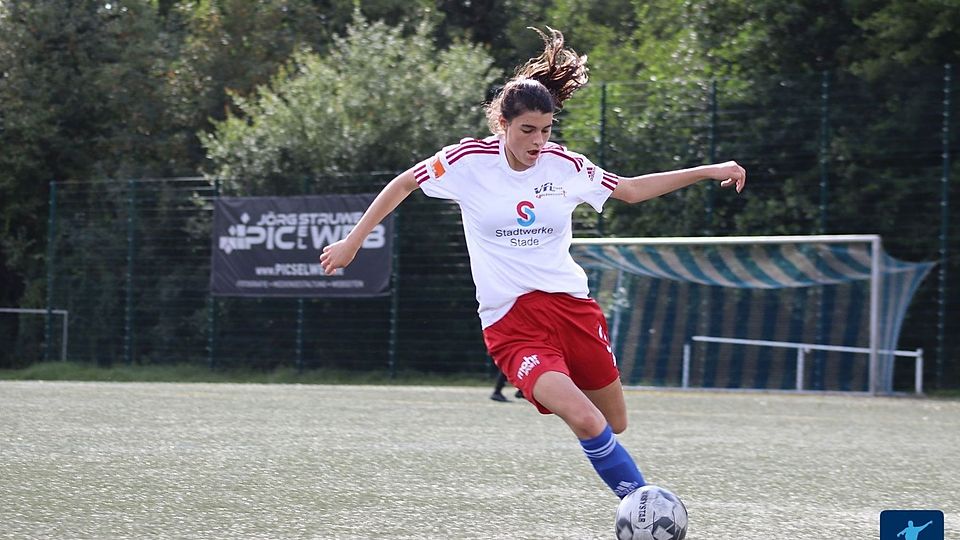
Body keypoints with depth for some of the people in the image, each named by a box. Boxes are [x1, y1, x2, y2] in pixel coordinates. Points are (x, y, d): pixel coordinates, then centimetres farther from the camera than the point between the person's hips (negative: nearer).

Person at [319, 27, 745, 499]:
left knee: (614, 426, 8)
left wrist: (706, 172, 13)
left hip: (571, 305, 4)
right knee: (586, 421, -24)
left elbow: (631, 190, 18)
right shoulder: (469, 160, -5)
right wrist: (353, 241, 11)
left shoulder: (565, 166, 3)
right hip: (510, 321, -4)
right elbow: (403, 184, 10)